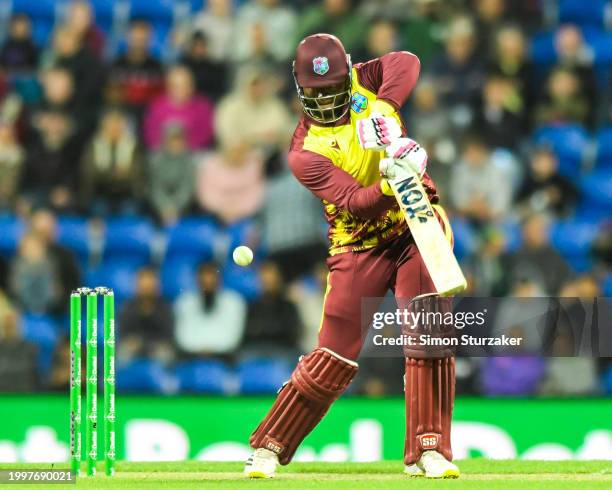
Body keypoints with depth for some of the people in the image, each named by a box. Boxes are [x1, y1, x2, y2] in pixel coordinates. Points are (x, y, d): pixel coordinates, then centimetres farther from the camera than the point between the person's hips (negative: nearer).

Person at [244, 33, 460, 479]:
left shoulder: (364, 84, -1)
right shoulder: (305, 153, -13)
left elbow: (407, 63, -19)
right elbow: (355, 203, -24)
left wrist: (383, 110, -33)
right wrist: (391, 183, -43)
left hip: (417, 224, 2)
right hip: (361, 246, -2)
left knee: (430, 326, -16)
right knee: (335, 356, -4)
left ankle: (428, 451, -11)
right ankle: (270, 446, 12)